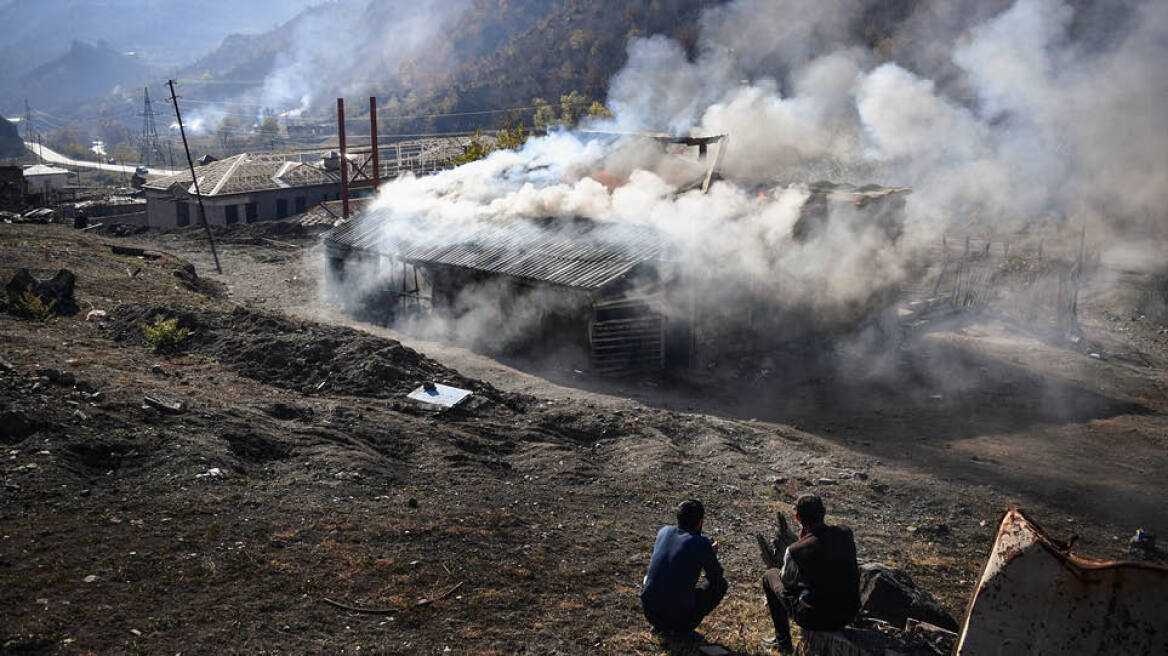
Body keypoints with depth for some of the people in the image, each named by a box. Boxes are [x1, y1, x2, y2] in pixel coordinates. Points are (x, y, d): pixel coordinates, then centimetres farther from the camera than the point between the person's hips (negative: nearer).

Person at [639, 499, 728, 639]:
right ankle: (684, 628, 3)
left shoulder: (664, 532, 5)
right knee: (721, 584, 14)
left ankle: (660, 625, 17)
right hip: (679, 615, -5)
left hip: (649, 612, 5)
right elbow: (716, 577, 4)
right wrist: (712, 555, 24)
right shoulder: (702, 544, -10)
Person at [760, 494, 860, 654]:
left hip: (816, 619, -5)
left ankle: (783, 642, 25)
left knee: (770, 575, 17)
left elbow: (786, 581, -2)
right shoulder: (846, 533, -10)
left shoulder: (795, 550, -23)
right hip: (849, 615, 5)